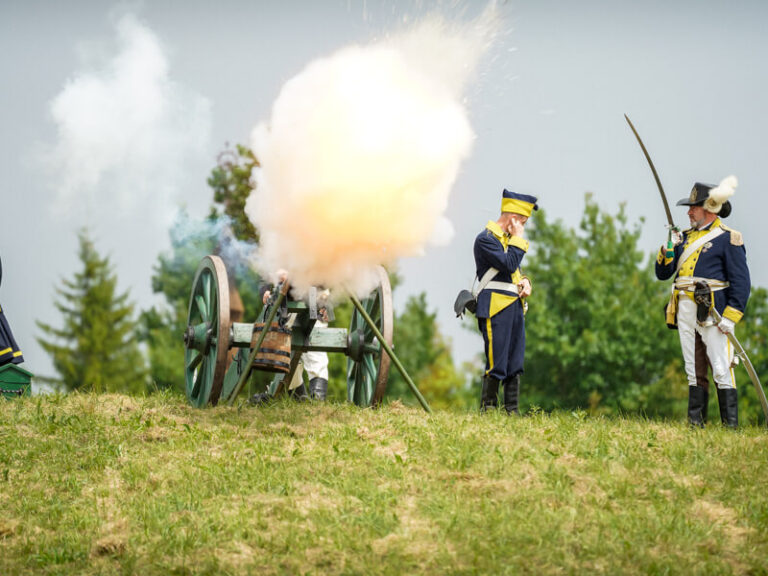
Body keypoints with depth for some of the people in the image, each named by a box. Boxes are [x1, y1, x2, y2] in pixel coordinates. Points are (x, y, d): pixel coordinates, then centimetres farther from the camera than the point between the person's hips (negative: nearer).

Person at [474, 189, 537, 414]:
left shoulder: (507, 238, 20)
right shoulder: (486, 239, -10)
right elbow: (509, 264, -20)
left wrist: (524, 282, 7)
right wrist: (518, 239, -10)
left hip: (515, 307, 9)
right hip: (496, 308, -9)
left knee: (515, 363, 8)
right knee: (496, 362, -9)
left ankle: (513, 410, 11)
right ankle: (487, 409, -3)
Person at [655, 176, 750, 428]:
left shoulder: (727, 239, -4)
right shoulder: (685, 237, 17)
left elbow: (741, 282, -8)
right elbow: (662, 273, 18)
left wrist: (730, 317, -16)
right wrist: (668, 248, 0)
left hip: (713, 313, -7)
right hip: (685, 312, 7)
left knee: (721, 370, -10)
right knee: (694, 371, 10)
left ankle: (731, 425, -10)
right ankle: (696, 423, 13)